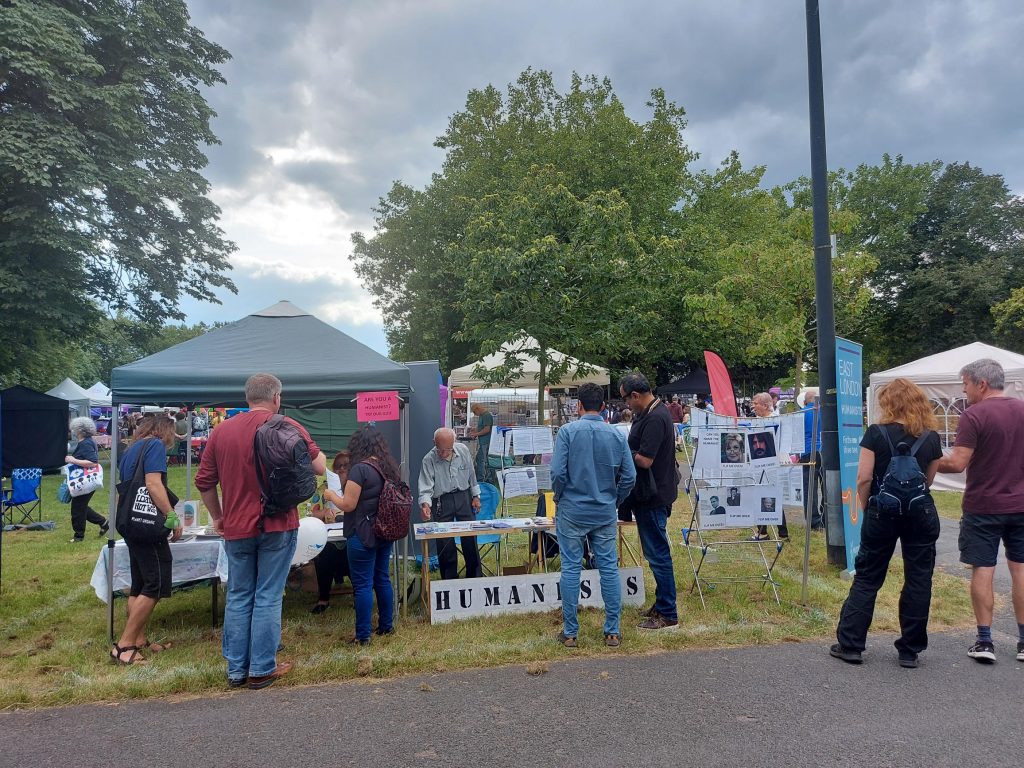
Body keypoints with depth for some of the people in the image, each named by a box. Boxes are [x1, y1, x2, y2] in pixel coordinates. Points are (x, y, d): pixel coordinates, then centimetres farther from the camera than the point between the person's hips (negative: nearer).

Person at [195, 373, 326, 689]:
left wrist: (217, 517, 20)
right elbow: (319, 467, -8)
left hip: (236, 529, 4)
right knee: (268, 598, 4)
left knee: (238, 597, 13)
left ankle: (236, 669, 19)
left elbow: (204, 481, 9)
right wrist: (312, 448, 13)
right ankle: (261, 669, 10)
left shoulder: (221, 431, 5)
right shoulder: (288, 427, -8)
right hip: (277, 526, -4)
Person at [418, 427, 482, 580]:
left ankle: (474, 577, 23)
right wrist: (425, 504, -34)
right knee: (445, 543, 1)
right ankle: (450, 580, 17)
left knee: (470, 539, 6)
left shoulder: (463, 450, -5)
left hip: (464, 497, 2)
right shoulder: (428, 460, -15)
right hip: (442, 502, -2)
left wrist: (476, 496, 12)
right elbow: (426, 488, -17)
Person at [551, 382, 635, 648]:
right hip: (606, 514, 2)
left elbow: (558, 472, -14)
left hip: (572, 511, -2)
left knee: (571, 569, 6)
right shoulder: (617, 435, -1)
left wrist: (559, 499, 4)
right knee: (609, 569, 10)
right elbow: (629, 477, -1)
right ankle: (612, 631, 17)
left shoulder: (567, 431, -10)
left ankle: (570, 632, 13)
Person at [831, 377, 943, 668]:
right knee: (918, 579, 10)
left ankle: (850, 644, 11)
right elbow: (928, 478, 11)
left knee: (867, 578, 7)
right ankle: (910, 650, 17)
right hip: (921, 513, 2)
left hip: (882, 513, -2)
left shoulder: (876, 433, -9)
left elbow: (864, 478, -11)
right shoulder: (931, 438, 2)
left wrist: (865, 508, 4)